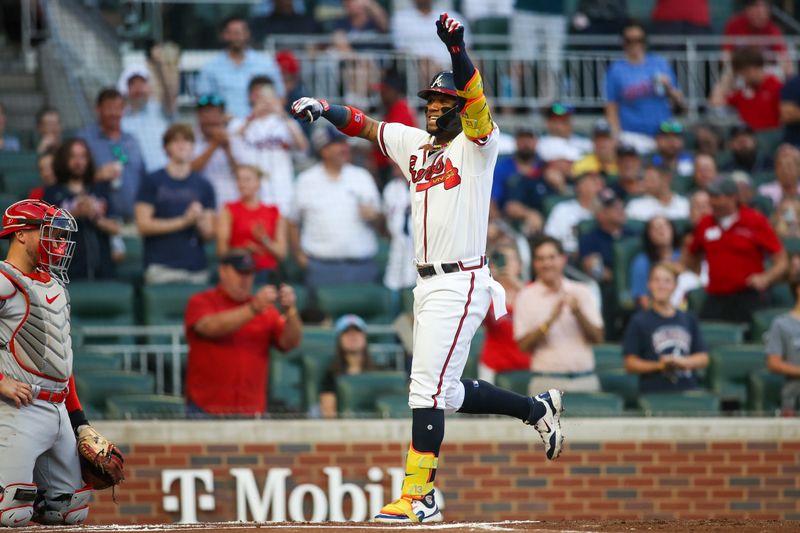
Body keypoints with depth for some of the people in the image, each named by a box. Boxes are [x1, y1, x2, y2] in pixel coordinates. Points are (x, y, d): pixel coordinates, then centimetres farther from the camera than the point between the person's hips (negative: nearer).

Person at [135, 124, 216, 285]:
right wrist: (183, 221, -7)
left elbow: (209, 233, 11)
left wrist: (199, 220, -11)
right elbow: (143, 225, -2)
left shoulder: (203, 186, 13)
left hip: (196, 269, 3)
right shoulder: (153, 181, 5)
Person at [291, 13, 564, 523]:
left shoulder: (477, 144, -6)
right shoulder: (413, 143, 15)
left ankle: (419, 496, -10)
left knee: (428, 388, -12)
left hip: (462, 284, -8)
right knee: (445, 393, 14)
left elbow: (475, 100, -23)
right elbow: (365, 124, 13)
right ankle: (537, 409, 32)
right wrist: (324, 108, -7)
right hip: (427, 285, 8)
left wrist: (457, 49, -39)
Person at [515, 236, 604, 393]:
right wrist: (550, 320, -15)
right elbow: (523, 345, -3)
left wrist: (578, 314, -12)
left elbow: (598, 338, 5)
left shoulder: (582, 293, 10)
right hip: (547, 382, -2)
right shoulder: (526, 297, 5)